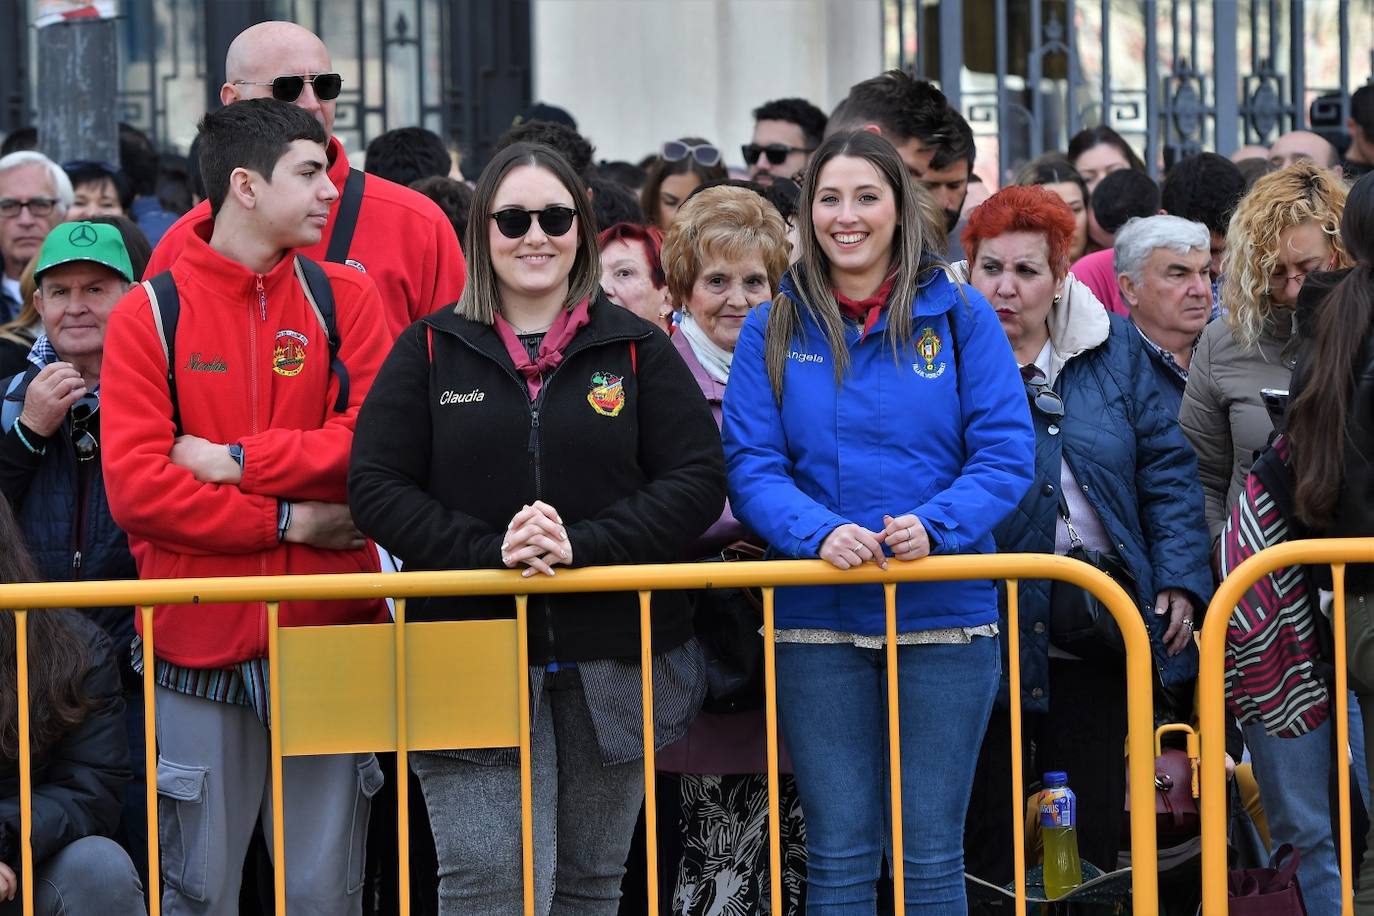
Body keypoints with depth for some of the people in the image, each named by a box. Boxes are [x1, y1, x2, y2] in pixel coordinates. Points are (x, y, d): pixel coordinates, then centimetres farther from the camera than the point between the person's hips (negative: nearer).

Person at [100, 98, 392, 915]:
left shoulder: (344, 297, 7)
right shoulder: (151, 313, 1)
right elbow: (135, 486, -9)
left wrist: (239, 461, -10)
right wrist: (288, 521, -11)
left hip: (328, 634, 2)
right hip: (202, 640, -1)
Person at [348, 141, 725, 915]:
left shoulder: (636, 349, 6)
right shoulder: (431, 350, 6)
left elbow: (698, 480, -2)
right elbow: (377, 488, -1)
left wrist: (584, 545, -17)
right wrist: (487, 549, -17)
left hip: (614, 667, 2)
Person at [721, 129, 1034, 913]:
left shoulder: (960, 317, 3)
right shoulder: (773, 332, 6)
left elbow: (1006, 454, -3)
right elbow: (751, 467, -1)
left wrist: (933, 525, -20)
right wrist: (819, 532, -20)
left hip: (944, 616, -1)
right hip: (819, 622, 1)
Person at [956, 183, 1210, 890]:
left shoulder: (1113, 349, 5)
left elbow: (1167, 468, 8)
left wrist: (1179, 578, -1)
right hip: (987, 638, -3)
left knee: (1093, 834, 10)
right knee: (987, 843, 3)